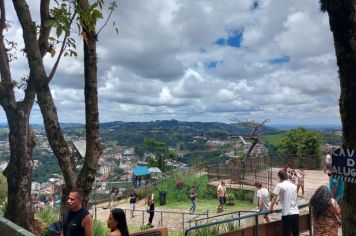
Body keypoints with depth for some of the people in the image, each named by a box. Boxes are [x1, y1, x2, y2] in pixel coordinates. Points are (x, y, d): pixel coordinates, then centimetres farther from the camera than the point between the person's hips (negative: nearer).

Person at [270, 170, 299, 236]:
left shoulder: (279, 185, -5)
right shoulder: (294, 186, 13)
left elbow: (274, 198, -6)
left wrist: (271, 208, 8)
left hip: (287, 214, -6)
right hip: (296, 213, 6)